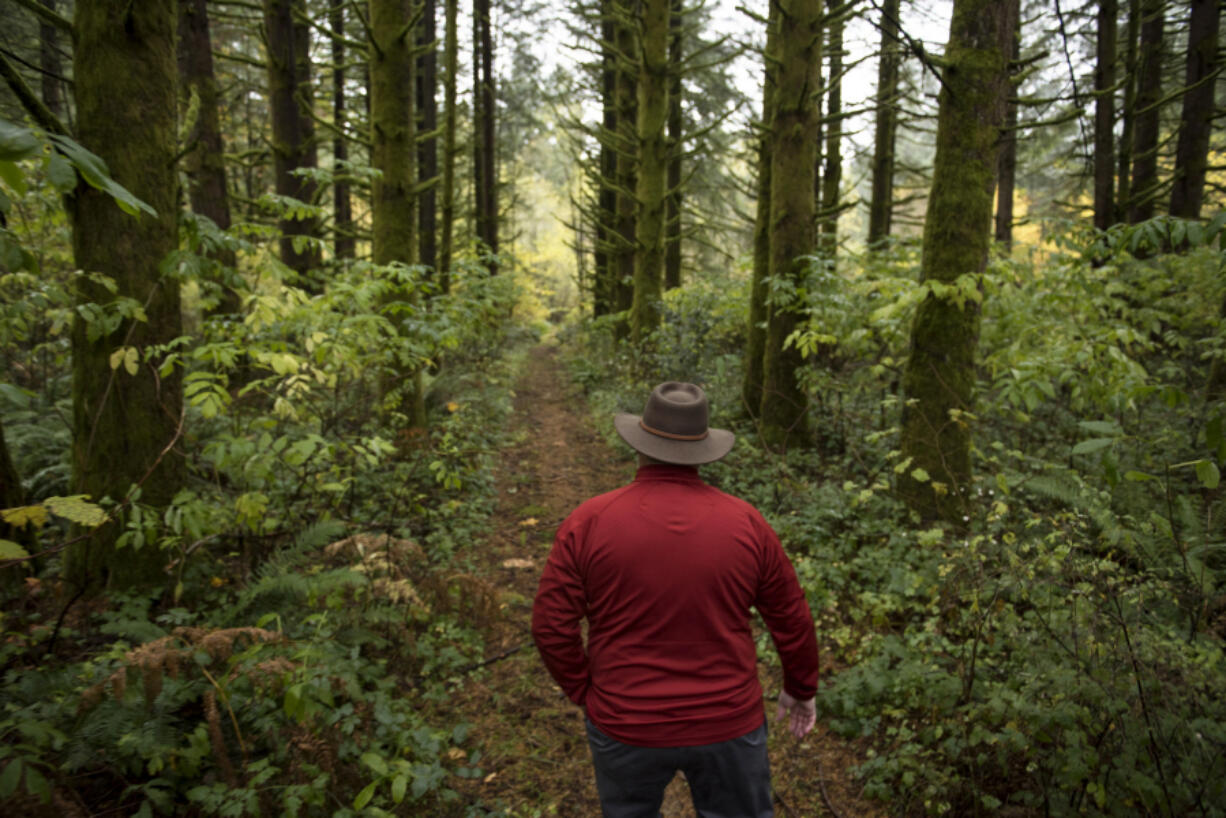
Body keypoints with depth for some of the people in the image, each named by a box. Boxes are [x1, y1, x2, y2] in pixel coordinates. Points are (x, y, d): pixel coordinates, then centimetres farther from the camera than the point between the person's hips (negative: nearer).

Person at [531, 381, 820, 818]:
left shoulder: (588, 523, -15)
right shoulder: (746, 523, -10)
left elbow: (552, 626, -10)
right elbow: (792, 619, 0)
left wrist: (585, 692, 5)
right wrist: (801, 688, 17)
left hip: (625, 725, 0)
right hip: (727, 722, 1)